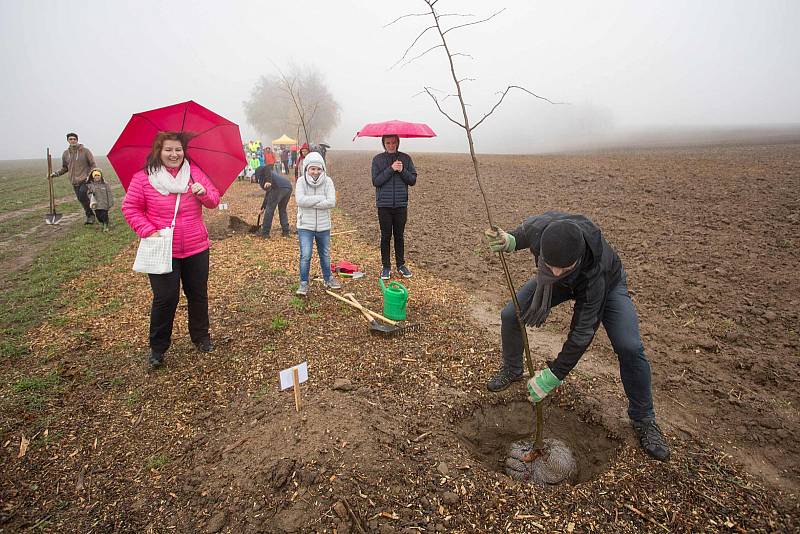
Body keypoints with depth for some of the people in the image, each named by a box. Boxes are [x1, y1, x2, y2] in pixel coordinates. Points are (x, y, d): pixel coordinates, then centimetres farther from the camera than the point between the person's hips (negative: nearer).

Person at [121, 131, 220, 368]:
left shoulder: (194, 172, 2)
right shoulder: (143, 178, -6)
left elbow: (214, 200, 4)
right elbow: (130, 208, -1)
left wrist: (204, 193, -18)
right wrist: (148, 231, -13)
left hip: (196, 248, 3)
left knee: (198, 295, 14)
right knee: (165, 299, 0)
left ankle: (201, 336, 33)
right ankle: (158, 347, 19)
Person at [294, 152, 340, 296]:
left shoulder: (327, 181, -6)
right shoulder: (301, 181, -7)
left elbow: (332, 202, -17)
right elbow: (300, 200, -21)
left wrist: (310, 203, -20)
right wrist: (321, 198, -19)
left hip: (323, 226, 2)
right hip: (305, 226, -2)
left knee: (325, 254, 17)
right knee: (305, 255, -5)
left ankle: (328, 278, 36)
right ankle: (304, 282, 12)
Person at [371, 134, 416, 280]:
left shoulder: (405, 158, 5)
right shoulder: (378, 159, 1)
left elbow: (413, 180, 3)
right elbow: (376, 181, -9)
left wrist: (402, 171, -14)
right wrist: (391, 169, -17)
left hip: (401, 204, 1)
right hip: (384, 204, -1)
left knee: (399, 235, 11)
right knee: (386, 236, 5)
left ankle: (401, 264, 23)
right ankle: (386, 267, 16)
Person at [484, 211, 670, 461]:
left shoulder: (595, 270, -46)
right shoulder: (539, 227, -38)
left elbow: (583, 332, -38)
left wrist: (553, 376, -34)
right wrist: (510, 241, -29)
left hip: (607, 283, -4)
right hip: (565, 282, 4)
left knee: (630, 347, -20)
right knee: (510, 315, -7)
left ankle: (643, 419, 5)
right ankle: (512, 370, 23)